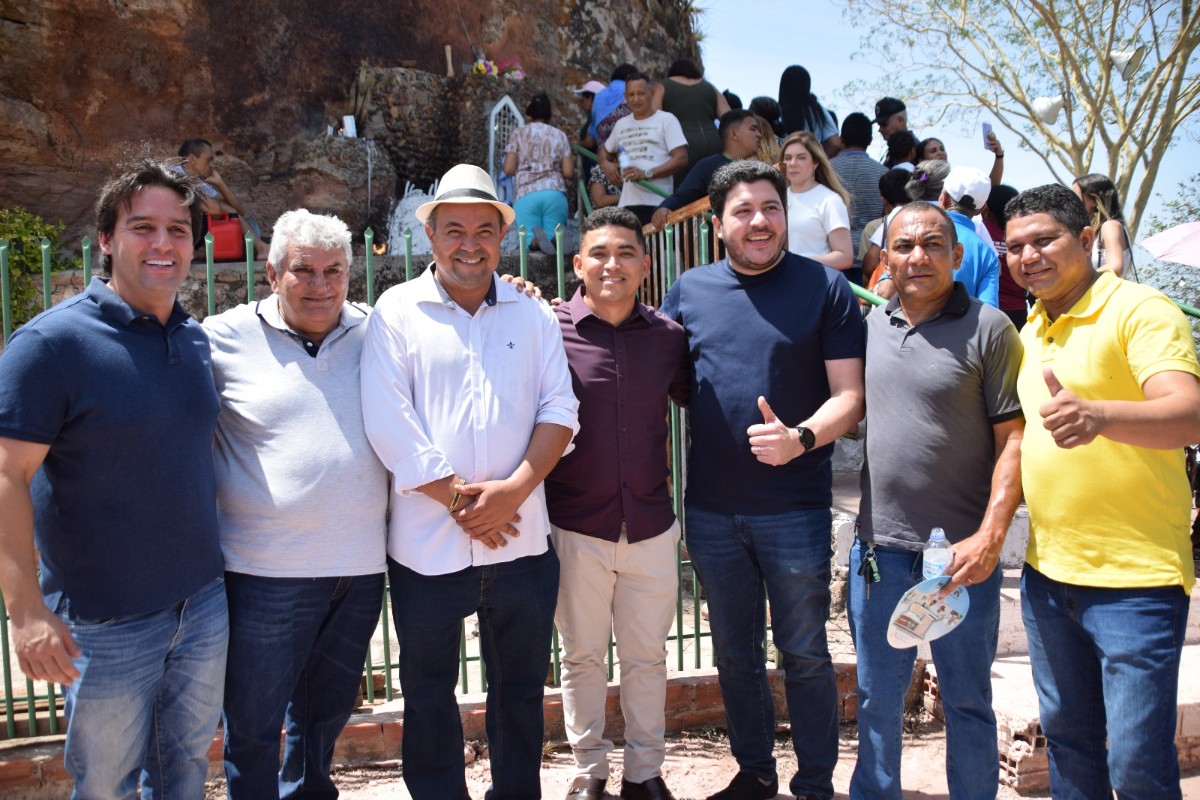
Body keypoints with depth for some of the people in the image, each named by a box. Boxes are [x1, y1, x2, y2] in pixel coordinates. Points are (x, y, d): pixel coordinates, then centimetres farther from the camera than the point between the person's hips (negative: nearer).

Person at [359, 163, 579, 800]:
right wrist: (459, 498, -13)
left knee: (521, 689, 16)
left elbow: (559, 409, 1)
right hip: (427, 545, -2)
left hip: (522, 540, 2)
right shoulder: (397, 311, -1)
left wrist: (515, 489, -14)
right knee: (428, 695, 13)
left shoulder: (532, 314, 8)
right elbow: (388, 423, -9)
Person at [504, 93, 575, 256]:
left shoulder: (519, 133, 12)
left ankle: (536, 237, -33)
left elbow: (509, 169, 4)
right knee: (554, 238, 4)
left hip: (526, 194, -1)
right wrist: (572, 161, 30)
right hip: (555, 192, 1)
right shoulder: (560, 135, 16)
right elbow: (568, 173, 8)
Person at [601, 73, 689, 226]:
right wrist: (606, 164, 12)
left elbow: (681, 159, -6)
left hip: (658, 204, -5)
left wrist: (646, 173, -16)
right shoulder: (621, 124, 21)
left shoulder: (666, 119, 4)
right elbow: (605, 150, 37)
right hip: (627, 205, 5)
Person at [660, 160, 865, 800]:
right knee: (734, 652, 17)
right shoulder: (689, 290, 5)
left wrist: (800, 438, -24)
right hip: (711, 508, 4)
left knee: (804, 655, 9)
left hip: (795, 505, -3)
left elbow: (849, 394, -6)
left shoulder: (825, 288, -4)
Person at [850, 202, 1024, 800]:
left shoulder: (988, 329, -5)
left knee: (967, 700, 11)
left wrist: (990, 537, -16)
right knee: (877, 697, 16)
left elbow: (1013, 439, -9)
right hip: (879, 547, 4)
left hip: (962, 550, -4)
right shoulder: (868, 328, 8)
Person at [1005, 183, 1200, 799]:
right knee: (1066, 738, 18)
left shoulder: (1138, 309, -11)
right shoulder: (1031, 331, 13)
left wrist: (1098, 415, -45)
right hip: (1046, 572, 7)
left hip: (1135, 577, -7)